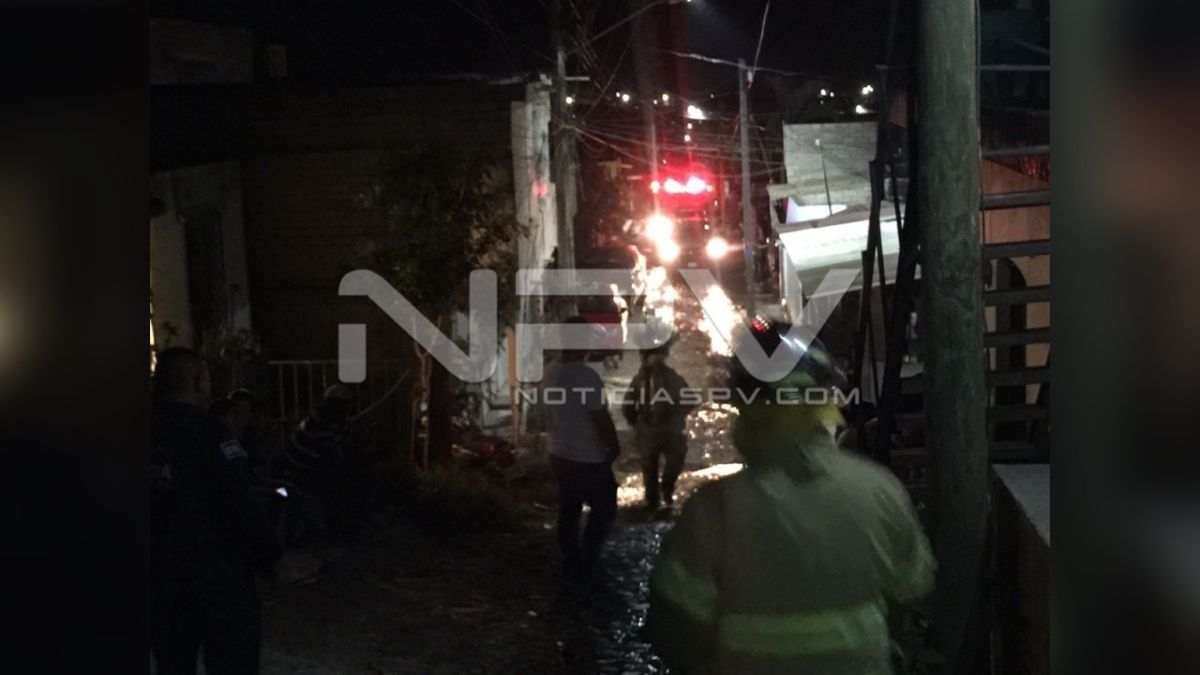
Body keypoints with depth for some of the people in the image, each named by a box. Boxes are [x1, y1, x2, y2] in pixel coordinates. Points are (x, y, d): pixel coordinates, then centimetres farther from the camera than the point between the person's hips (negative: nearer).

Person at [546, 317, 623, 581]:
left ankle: (571, 564, 21)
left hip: (562, 455, 8)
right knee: (605, 509, 7)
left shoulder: (554, 376, 3)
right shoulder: (587, 377, -22)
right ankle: (586, 566, 5)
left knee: (569, 510, 15)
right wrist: (614, 446, -5)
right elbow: (601, 417, -20)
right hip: (589, 459, -8)